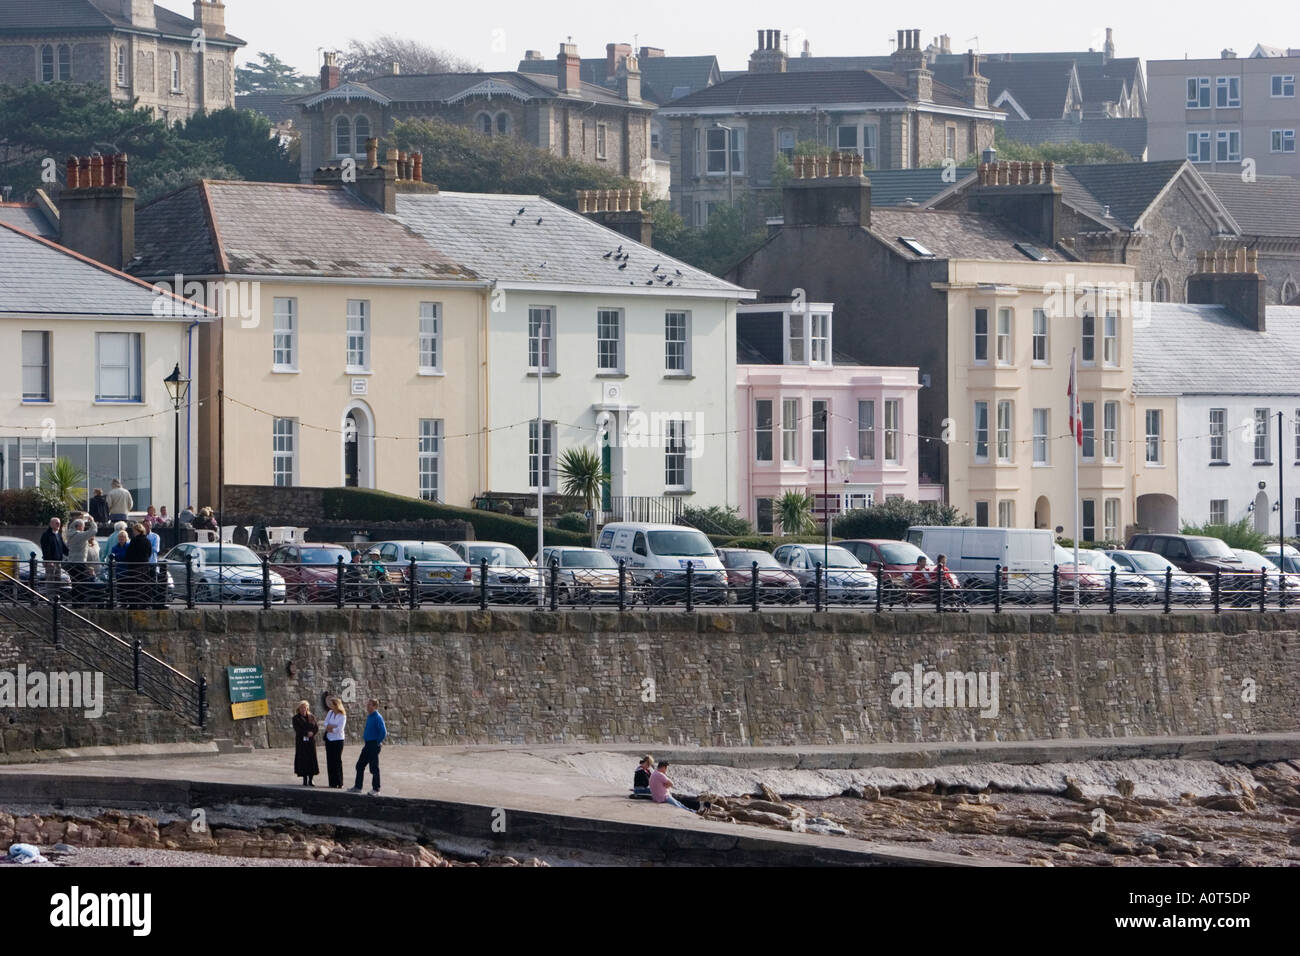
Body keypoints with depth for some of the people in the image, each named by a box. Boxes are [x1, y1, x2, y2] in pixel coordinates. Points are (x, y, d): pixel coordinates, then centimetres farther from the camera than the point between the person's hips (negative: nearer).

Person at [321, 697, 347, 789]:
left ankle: (339, 783, -3)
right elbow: (326, 725, 1)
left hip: (338, 740, -6)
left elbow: (339, 729, -16)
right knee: (330, 761, 4)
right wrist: (333, 727, -15)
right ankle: (332, 782, 9)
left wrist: (329, 728, -7)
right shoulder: (330, 713, 7)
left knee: (337, 761, -6)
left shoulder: (342, 716, -9)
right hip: (329, 740, 6)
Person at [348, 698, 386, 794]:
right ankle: (357, 787, 16)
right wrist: (364, 737, 14)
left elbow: (383, 732, -21)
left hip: (374, 745, -9)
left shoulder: (378, 717, -15)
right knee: (360, 765, 10)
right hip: (367, 745, 9)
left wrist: (378, 743, -13)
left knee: (374, 768, -3)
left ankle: (376, 789, 5)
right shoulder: (369, 717, 13)